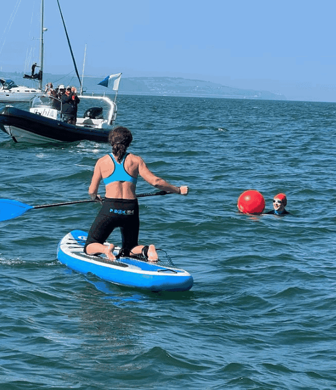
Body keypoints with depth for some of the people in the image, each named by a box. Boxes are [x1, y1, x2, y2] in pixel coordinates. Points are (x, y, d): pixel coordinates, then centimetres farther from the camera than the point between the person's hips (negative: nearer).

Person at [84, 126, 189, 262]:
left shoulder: (102, 162, 4)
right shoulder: (136, 160, 6)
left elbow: (92, 191, 7)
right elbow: (155, 181, 0)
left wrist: (95, 197, 31)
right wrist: (178, 190, 12)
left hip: (110, 209, -2)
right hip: (131, 210, 2)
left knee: (90, 247, 11)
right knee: (129, 250, 21)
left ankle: (105, 249, -22)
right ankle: (146, 250, -12)